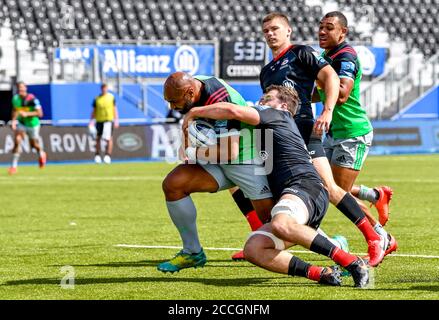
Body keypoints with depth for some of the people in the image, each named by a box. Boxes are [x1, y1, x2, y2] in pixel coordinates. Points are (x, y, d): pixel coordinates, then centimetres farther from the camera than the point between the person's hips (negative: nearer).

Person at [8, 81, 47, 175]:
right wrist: (13, 120, -2)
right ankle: (14, 165, -17)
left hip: (33, 124, -3)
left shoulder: (32, 99, -23)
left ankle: (41, 154, 49)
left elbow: (40, 113, -24)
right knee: (17, 141, -18)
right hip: (21, 123, 3)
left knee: (34, 145, 11)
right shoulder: (15, 98, -5)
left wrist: (27, 114, -34)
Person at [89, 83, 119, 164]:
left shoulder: (111, 97, 4)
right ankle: (97, 156, 15)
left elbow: (115, 109, 7)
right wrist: (91, 121, 3)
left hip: (109, 120, -2)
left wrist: (116, 120, 1)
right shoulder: (97, 99, 5)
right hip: (99, 120, 2)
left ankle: (108, 156, -9)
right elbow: (94, 111, 10)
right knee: (98, 138, 6)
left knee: (109, 139, -9)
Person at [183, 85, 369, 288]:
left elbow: (233, 111, -2)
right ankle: (322, 274, -26)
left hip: (306, 186, -9)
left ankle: (353, 263, -37)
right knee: (253, 250, -13)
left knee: (281, 225, -41)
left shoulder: (279, 115, 13)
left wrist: (194, 112, 10)